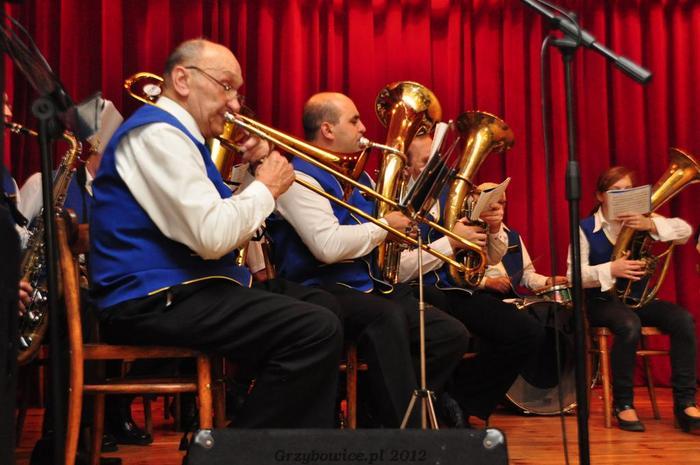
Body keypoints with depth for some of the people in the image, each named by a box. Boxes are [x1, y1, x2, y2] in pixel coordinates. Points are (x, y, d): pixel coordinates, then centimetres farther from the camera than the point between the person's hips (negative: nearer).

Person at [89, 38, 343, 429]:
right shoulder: (158, 132, -13)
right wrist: (265, 188, -8)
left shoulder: (175, 134, 20)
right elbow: (211, 237, -24)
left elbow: (212, 224, 19)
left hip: (173, 294, 11)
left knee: (316, 319, 16)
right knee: (318, 330, -22)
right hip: (158, 301, -11)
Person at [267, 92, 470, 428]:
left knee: (452, 335, -5)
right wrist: (384, 226, -10)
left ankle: (381, 413, -2)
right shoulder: (299, 176, -8)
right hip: (324, 290, -9)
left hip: (370, 287, 9)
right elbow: (329, 246, -23)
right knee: (387, 316, -37)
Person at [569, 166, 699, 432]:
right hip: (603, 300, -4)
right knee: (629, 325, -37)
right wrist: (610, 270, -29)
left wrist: (651, 225, -25)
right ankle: (623, 404, -21)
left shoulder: (640, 221, 5)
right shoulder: (586, 229, -4)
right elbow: (575, 274, -13)